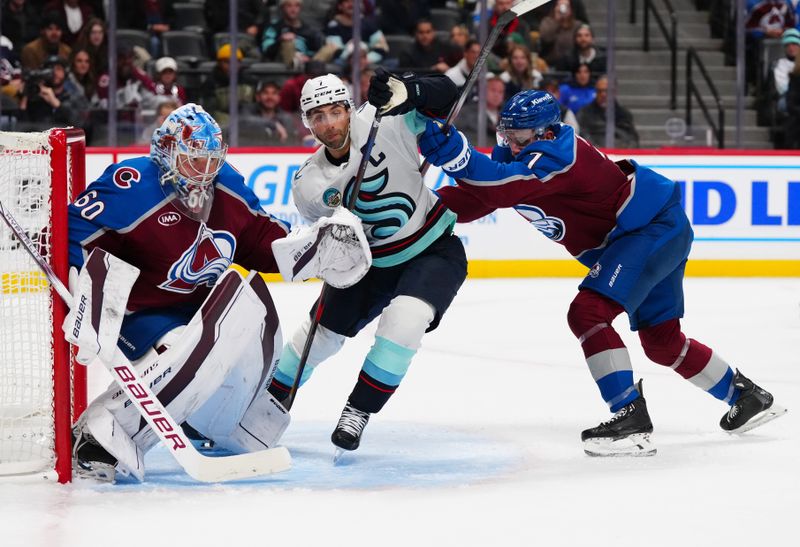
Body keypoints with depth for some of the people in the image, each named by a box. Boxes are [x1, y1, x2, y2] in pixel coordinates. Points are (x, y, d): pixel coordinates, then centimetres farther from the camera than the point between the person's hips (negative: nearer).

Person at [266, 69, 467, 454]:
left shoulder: (381, 121, -20)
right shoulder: (309, 183, -13)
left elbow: (443, 94, -20)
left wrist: (402, 91, -40)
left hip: (436, 249, -3)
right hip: (375, 261, 3)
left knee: (403, 320, -28)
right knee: (323, 331, 10)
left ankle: (359, 411, -11)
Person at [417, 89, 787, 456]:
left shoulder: (557, 153, -25)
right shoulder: (514, 159, 2)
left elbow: (503, 187, -41)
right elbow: (474, 198, -1)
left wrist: (449, 149, -50)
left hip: (656, 228, -11)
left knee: (588, 313, -23)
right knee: (662, 341, 18)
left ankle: (631, 419, -25)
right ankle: (747, 397, 36)